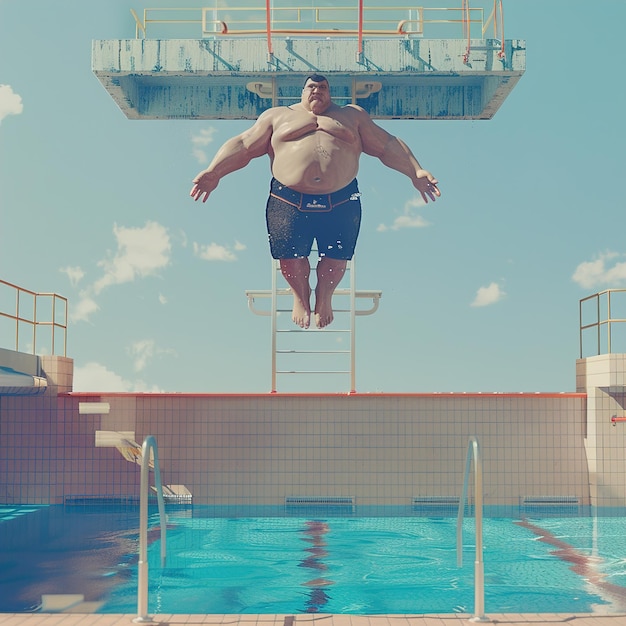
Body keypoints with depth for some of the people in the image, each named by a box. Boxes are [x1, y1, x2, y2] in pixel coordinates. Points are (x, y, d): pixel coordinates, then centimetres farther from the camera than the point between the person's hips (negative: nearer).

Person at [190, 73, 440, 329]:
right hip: (289, 201, -1)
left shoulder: (353, 115, 19)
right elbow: (243, 145, 10)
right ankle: (301, 297, 28)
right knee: (290, 255, -2)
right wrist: (213, 172, -3)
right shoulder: (276, 116, 16)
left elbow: (388, 145, 15)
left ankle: (324, 297, 31)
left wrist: (415, 172, 3)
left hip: (341, 202, 1)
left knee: (336, 256, 1)